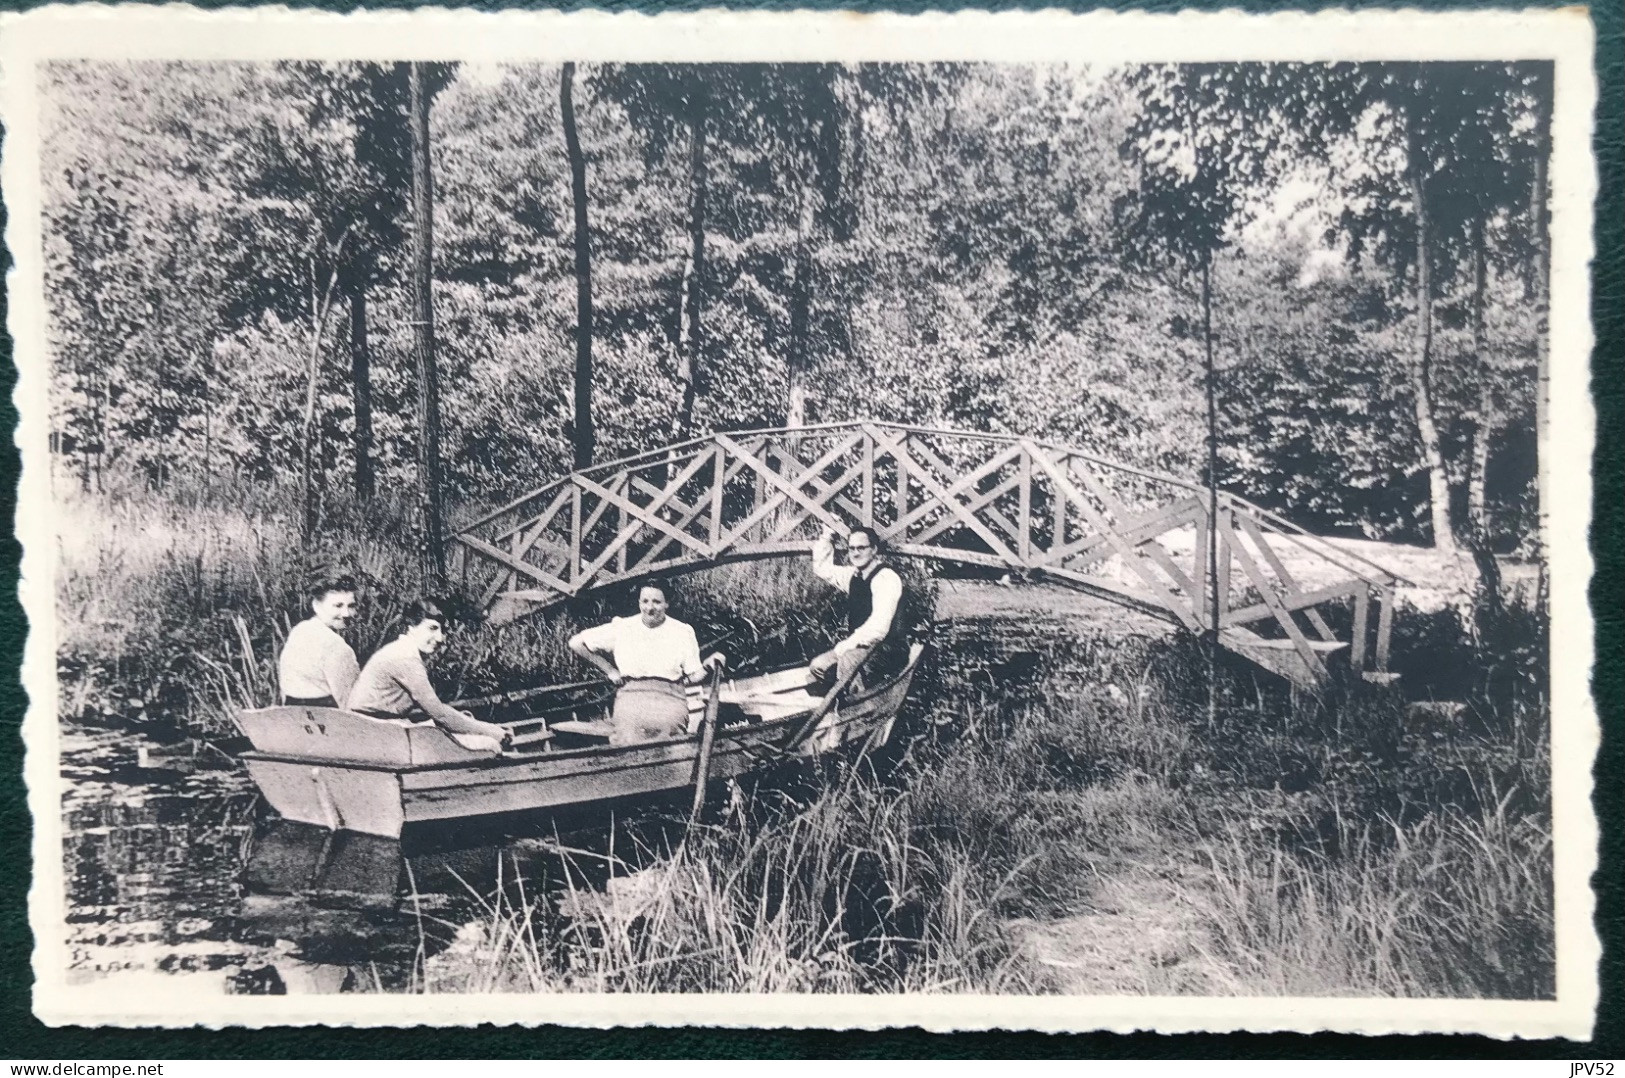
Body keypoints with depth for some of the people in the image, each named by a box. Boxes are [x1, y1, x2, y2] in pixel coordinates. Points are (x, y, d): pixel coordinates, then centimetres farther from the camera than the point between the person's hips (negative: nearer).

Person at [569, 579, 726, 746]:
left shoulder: (683, 632, 14)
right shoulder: (622, 627, 13)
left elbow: (694, 676, 14)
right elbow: (576, 643, 17)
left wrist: (709, 664, -7)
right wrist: (609, 670, 13)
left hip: (669, 695, 1)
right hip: (630, 693, -1)